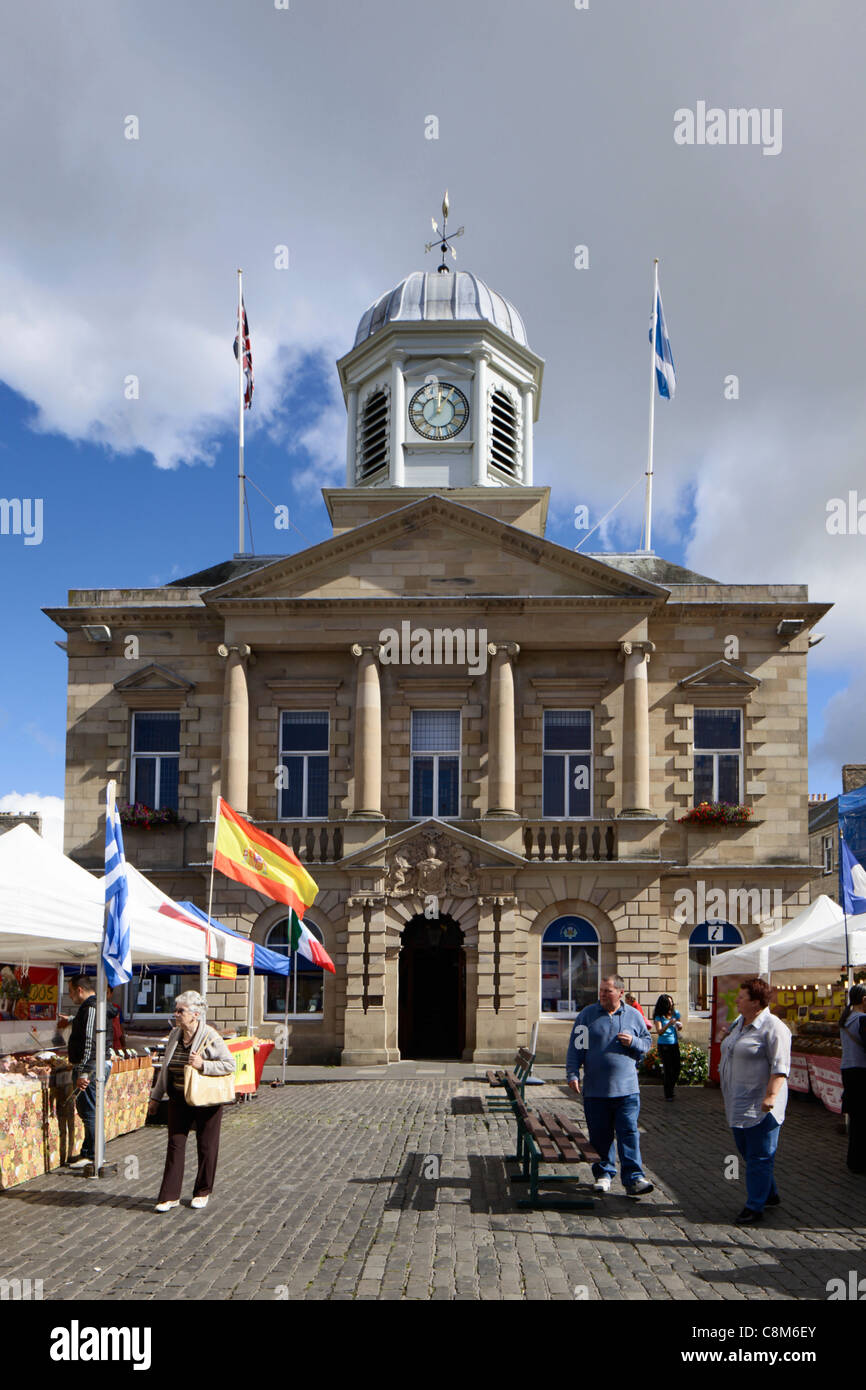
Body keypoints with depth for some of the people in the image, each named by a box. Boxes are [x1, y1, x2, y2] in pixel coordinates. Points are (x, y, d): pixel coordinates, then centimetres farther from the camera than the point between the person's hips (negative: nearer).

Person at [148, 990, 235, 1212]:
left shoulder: (210, 1037, -13)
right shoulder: (174, 1035, 5)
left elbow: (229, 1064, -13)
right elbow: (165, 1068, 15)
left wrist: (203, 1065, -24)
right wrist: (156, 1097, 15)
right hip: (179, 1100, 5)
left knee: (206, 1146, 6)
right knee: (175, 1144, 1)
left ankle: (202, 1193, 21)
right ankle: (170, 1196, 7)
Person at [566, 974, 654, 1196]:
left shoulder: (633, 1015, 6)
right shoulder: (587, 1015, 4)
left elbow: (647, 1042, 14)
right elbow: (575, 1047, 4)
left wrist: (633, 1042, -7)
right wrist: (572, 1074, -4)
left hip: (626, 1090, 0)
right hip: (595, 1091, 1)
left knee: (629, 1133, -5)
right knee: (600, 1136, 8)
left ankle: (634, 1178, -2)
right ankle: (603, 1174, 23)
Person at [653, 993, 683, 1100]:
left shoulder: (675, 1013, 3)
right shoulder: (659, 1017, -11)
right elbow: (659, 1032, -19)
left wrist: (679, 1026, -8)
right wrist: (669, 1024, -32)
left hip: (674, 1044, 5)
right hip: (664, 1045, -5)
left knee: (676, 1069, 5)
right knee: (668, 1069, -6)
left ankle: (670, 1090, 28)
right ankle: (668, 1095, 5)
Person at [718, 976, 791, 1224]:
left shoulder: (773, 1028, -16)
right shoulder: (739, 1023, 12)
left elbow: (780, 1066, -21)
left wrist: (771, 1095, -28)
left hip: (759, 1105, -9)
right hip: (738, 1103, 9)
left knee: (759, 1157, -1)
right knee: (748, 1151, 18)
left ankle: (755, 1207, 5)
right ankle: (770, 1194, 32)